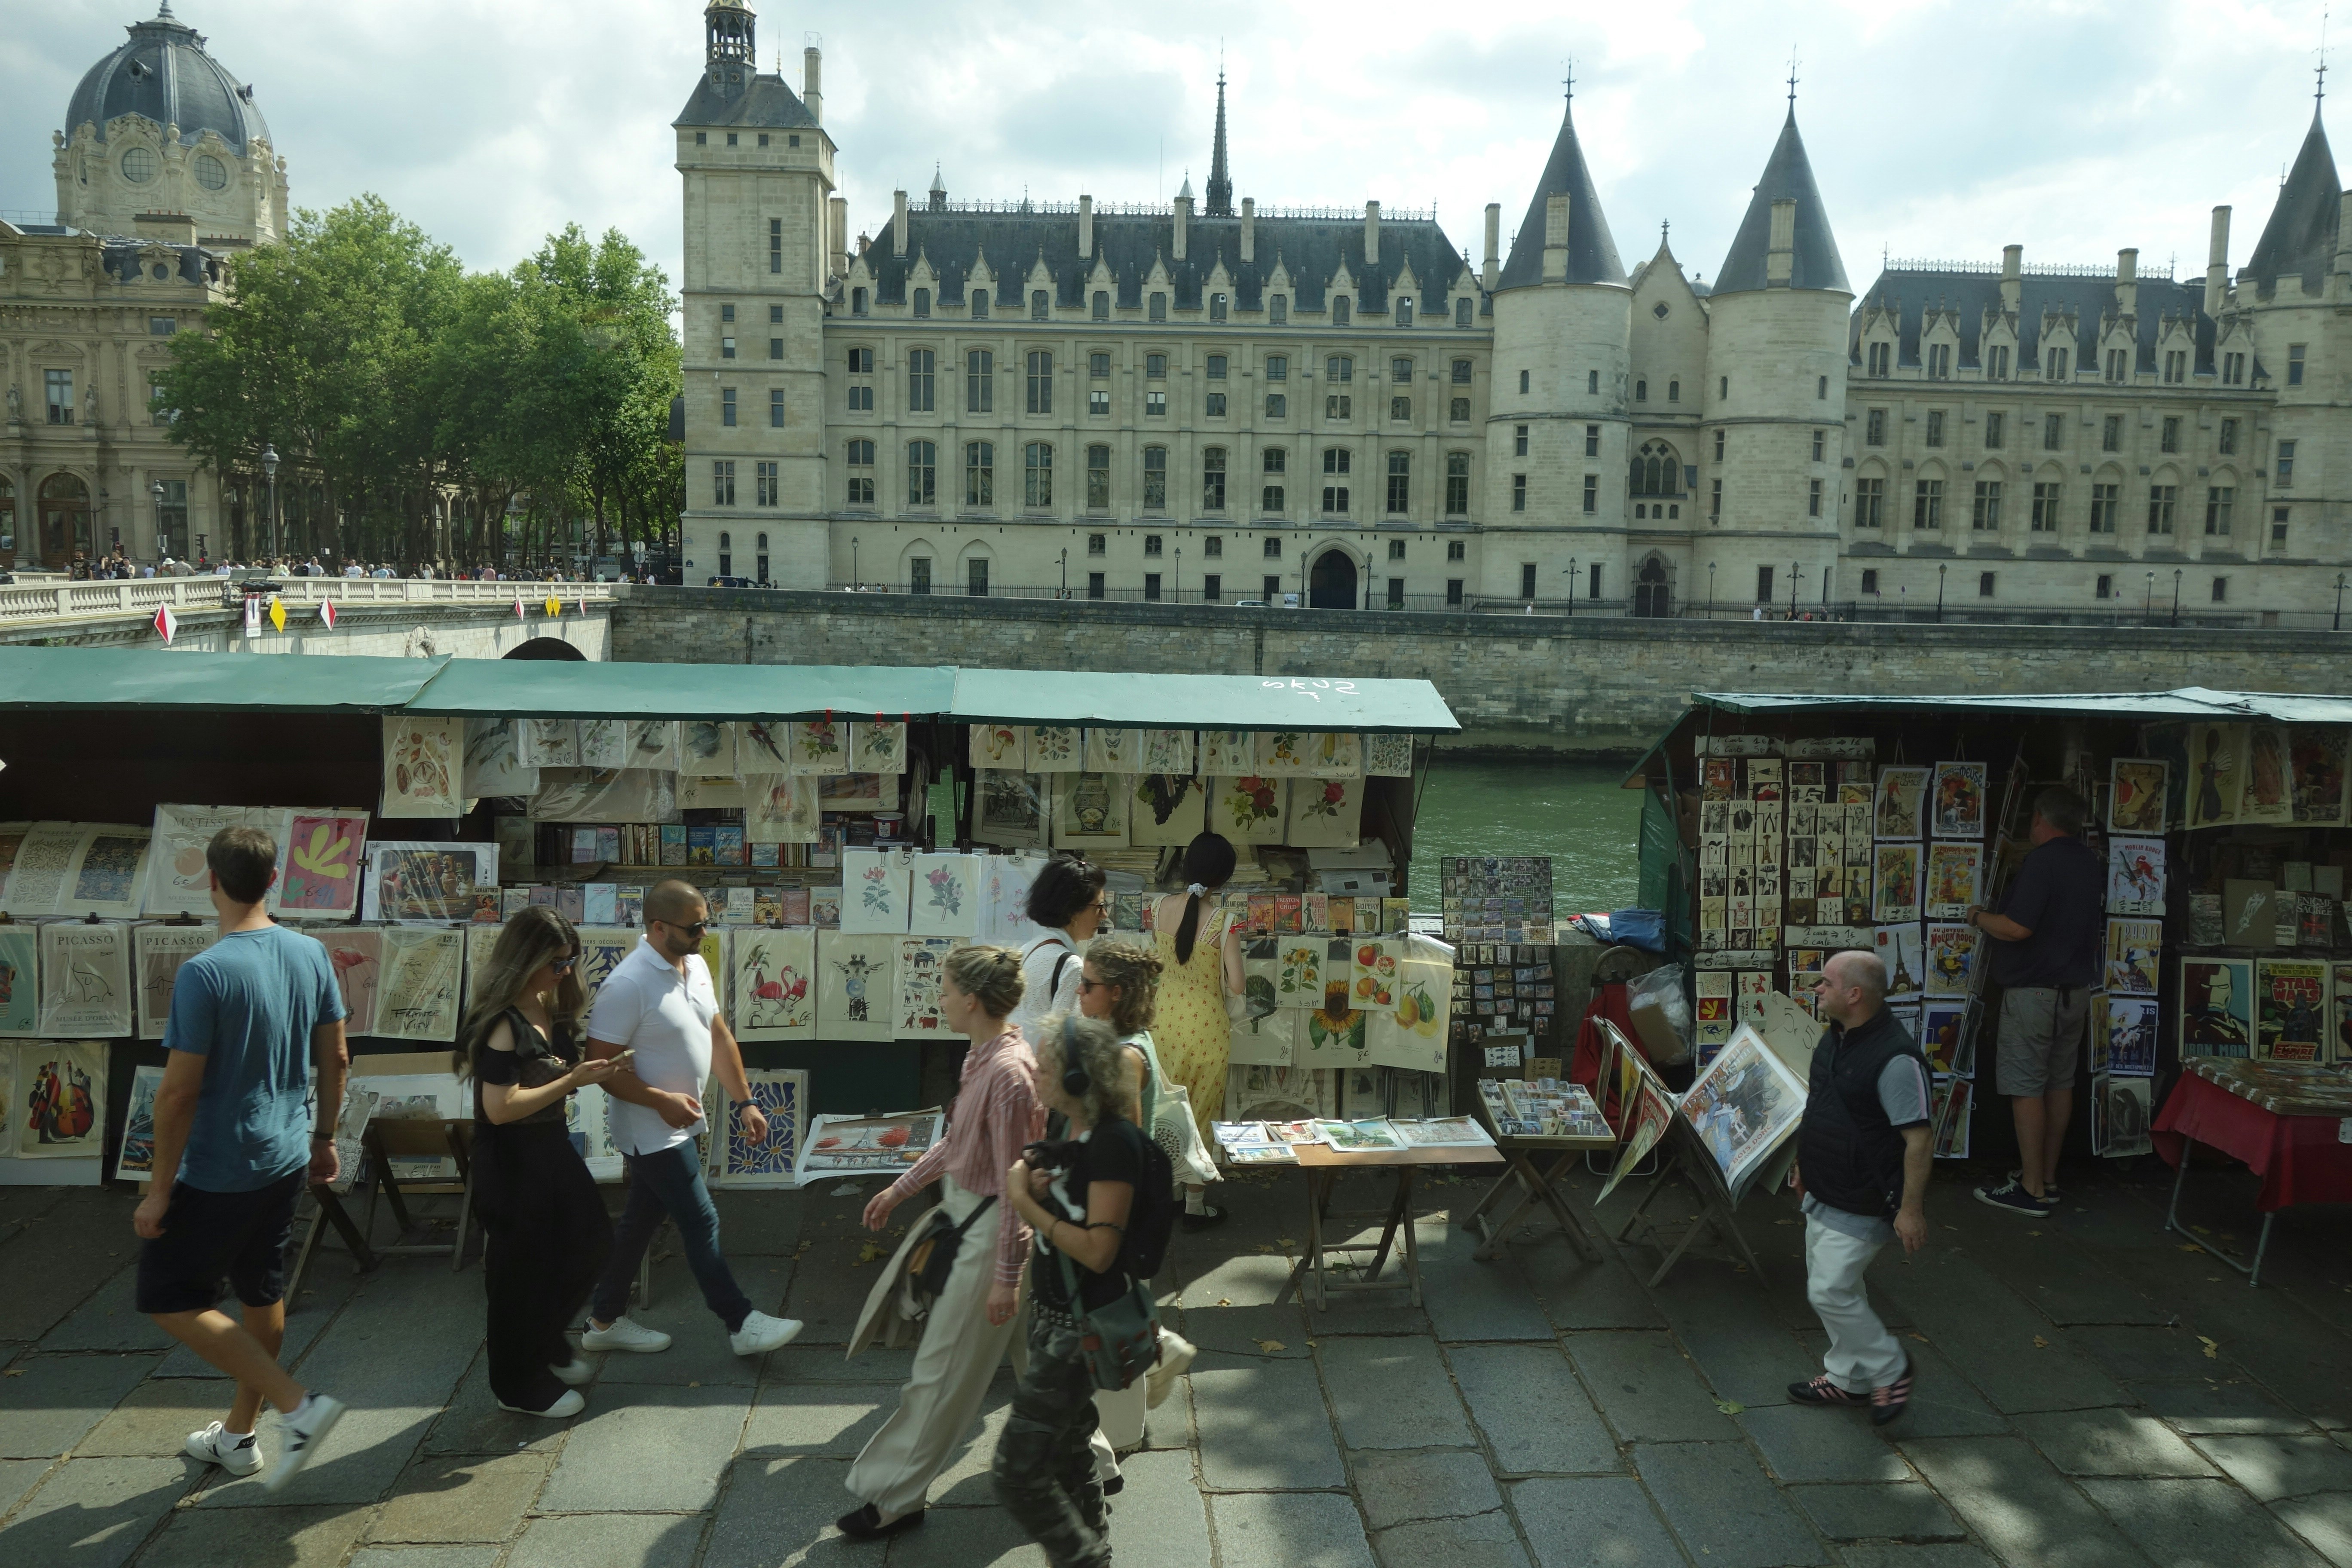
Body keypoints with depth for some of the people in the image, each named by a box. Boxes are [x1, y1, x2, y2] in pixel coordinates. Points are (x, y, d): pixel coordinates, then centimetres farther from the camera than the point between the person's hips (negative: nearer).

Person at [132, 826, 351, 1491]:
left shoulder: (205, 974, -22)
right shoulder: (311, 954, -2)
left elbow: (179, 1092, -19)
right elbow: (333, 1057, 6)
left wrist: (160, 1188, -10)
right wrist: (325, 1136, 19)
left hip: (218, 1173, -7)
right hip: (285, 1161, 7)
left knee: (169, 1298, 8)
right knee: (262, 1293, 18)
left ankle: (299, 1405, -1)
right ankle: (238, 1436, 34)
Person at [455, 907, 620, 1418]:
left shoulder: (551, 1008, 3)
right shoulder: (502, 1023, -23)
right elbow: (500, 1107, -27)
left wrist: (587, 1069, 1)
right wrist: (571, 1081, -27)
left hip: (553, 1147, 9)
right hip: (510, 1164, -9)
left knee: (591, 1241, 16)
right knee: (521, 1270, 6)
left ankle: (546, 1343, 39)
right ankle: (520, 1385, 25)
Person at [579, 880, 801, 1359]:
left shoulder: (696, 965, 2)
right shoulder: (628, 985, -25)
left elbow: (718, 1035, 10)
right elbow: (601, 1064, -22)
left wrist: (745, 1102, 8)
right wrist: (661, 1100, -27)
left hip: (678, 1125, 8)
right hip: (650, 1131, -8)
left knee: (641, 1220, 18)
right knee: (701, 1224, -1)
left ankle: (606, 1322, 32)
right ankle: (742, 1324, 10)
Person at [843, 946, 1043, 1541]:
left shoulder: (1009, 1073, -27)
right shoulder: (983, 1056, 1)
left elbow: (1015, 1182, -24)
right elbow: (956, 1141, 15)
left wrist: (1005, 1274, -19)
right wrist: (899, 1189, 20)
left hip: (990, 1230, -10)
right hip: (963, 1212, 10)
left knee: (944, 1369, 5)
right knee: (1032, 1353, 22)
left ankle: (894, 1498, 21)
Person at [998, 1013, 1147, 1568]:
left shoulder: (1113, 1142, -24)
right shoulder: (1078, 1132, 5)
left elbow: (1097, 1251, -26)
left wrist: (1026, 1202, -22)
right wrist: (1038, 1192, -5)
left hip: (1081, 1327, -10)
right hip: (1054, 1314, 10)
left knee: (1017, 1471, -3)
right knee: (1069, 1450, 23)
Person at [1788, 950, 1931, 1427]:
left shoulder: (1896, 1059, -27)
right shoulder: (1836, 1037, 4)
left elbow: (1919, 1140, -25)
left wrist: (1911, 1209, -23)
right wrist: (1804, 1164, 23)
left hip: (1862, 1205, -9)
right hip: (1825, 1196, 9)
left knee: (1831, 1291, -6)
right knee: (1835, 1287, 18)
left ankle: (1889, 1370, 15)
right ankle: (1848, 1379, 33)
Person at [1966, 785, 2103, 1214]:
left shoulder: (2042, 860, -17)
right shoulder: (2095, 866, 11)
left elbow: (2016, 928, -24)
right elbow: (2098, 934, 21)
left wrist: (1979, 917, -6)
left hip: (2033, 992, -9)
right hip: (2077, 990, 9)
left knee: (2026, 1088, -4)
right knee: (2060, 1083, 13)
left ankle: (2032, 1189, -3)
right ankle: (2048, 1177, 21)